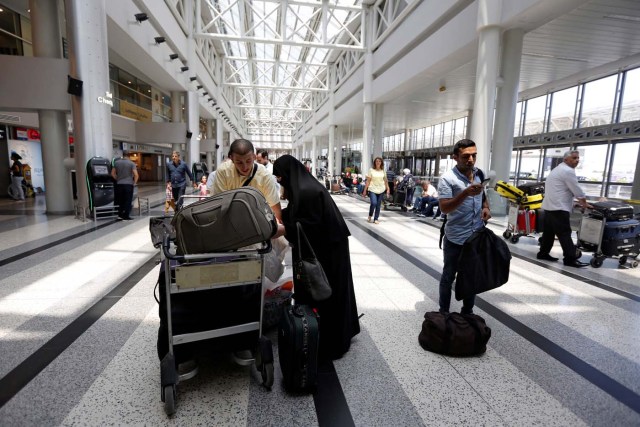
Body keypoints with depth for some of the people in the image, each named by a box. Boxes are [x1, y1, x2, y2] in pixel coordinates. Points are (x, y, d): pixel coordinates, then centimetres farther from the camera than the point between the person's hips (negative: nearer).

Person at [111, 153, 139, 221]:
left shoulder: (116, 162, 7)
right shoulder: (132, 163, -5)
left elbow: (112, 173, 10)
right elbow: (136, 175, -14)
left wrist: (118, 179, 20)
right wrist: (134, 182, -1)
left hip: (119, 184, 4)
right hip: (129, 184, -4)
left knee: (120, 200, 16)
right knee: (128, 201, 1)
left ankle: (120, 215, 21)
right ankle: (126, 216, 1)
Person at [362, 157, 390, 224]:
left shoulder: (383, 171, 8)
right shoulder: (371, 170, 1)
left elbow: (385, 181, 13)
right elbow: (368, 181, 1)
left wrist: (388, 189, 4)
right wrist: (365, 190, -2)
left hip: (381, 190, 3)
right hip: (372, 189, -3)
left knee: (378, 205, 4)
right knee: (373, 203, -18)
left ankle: (376, 219, 15)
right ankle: (370, 216, 8)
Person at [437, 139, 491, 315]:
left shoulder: (480, 174, 5)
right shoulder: (448, 178, -15)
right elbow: (445, 208, -22)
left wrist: (486, 207, 0)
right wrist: (466, 193, -34)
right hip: (456, 239, -6)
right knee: (448, 276, 9)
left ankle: (467, 312, 36)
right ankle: (444, 313, 25)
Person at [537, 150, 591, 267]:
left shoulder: (559, 169, 22)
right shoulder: (568, 171, -13)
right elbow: (577, 189, -9)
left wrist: (579, 201, 28)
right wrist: (584, 203, 4)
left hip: (549, 206, 11)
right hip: (558, 208, -11)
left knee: (549, 231, 14)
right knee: (564, 233, -8)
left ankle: (543, 253, 20)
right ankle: (570, 259, -6)